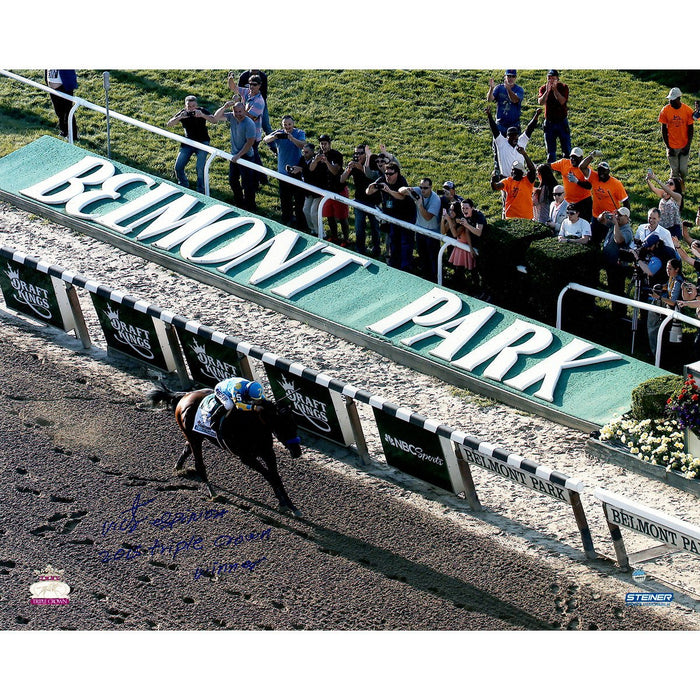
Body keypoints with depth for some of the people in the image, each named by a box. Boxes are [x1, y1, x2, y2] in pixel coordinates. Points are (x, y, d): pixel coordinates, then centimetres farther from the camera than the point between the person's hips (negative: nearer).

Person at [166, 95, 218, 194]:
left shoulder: (202, 111, -12)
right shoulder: (183, 113, -6)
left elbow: (214, 121, -26)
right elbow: (169, 125, -15)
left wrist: (202, 115, -42)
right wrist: (179, 118, -33)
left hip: (202, 142, -3)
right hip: (188, 143, 3)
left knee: (200, 168, -15)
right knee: (178, 167, -1)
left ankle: (200, 192, 3)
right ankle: (184, 187, 22)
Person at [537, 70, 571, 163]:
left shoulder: (563, 87, -4)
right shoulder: (543, 88, 0)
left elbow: (562, 101, -19)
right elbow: (540, 102, -17)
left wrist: (554, 89, -23)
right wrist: (547, 91, -27)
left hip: (562, 121, -2)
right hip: (549, 123, 2)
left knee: (566, 149, 0)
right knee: (550, 150, 7)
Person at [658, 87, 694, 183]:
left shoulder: (688, 110, -8)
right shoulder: (665, 111, -8)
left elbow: (690, 129, 0)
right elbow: (664, 130, -2)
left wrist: (688, 146, -6)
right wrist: (668, 147, -7)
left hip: (684, 146, 0)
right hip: (672, 146, 0)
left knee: (683, 170, 2)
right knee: (674, 170, 2)